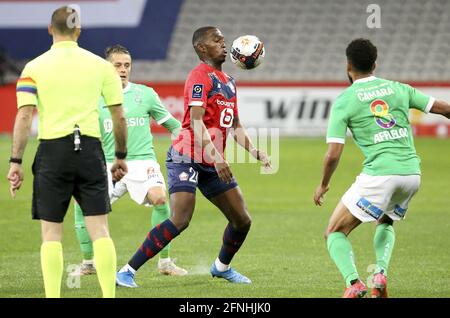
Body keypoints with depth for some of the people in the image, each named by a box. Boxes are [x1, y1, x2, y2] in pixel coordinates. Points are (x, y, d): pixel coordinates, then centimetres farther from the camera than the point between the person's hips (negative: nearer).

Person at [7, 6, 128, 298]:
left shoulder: (34, 68, 2)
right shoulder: (101, 66, 6)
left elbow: (24, 117, -6)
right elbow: (119, 116, 7)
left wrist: (16, 162, -3)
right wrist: (121, 157, 17)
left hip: (52, 150, -1)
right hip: (90, 149, 1)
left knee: (51, 232, 5)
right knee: (99, 229, 3)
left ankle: (52, 297, 0)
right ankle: (109, 294, -2)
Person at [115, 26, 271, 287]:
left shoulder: (229, 82, 17)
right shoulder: (200, 77, -11)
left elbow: (235, 126, 22)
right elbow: (196, 122, -22)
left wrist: (255, 152, 7)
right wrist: (216, 157, -32)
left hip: (213, 164, 9)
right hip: (187, 159, -9)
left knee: (242, 220, 7)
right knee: (180, 221, -21)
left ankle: (222, 267, 33)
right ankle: (128, 271, -15)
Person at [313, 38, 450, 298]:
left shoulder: (344, 101, 1)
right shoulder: (398, 89, 12)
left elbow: (333, 154, -5)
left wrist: (324, 185, 12)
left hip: (378, 176, -5)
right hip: (412, 172, 5)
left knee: (335, 233, 9)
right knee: (385, 223, 34)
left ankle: (353, 283, -17)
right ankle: (381, 274, 8)